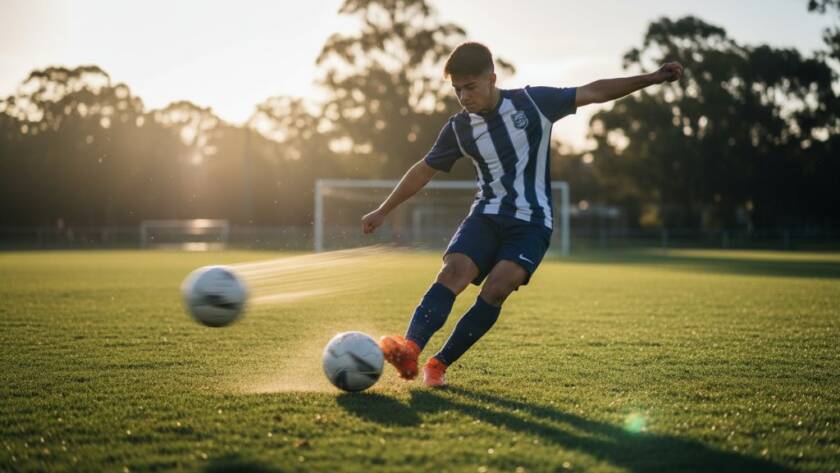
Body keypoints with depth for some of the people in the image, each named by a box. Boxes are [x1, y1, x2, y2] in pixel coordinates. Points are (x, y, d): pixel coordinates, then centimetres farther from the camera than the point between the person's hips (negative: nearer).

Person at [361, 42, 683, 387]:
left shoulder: (532, 102, -5)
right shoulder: (458, 128, 3)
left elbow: (594, 92, 1)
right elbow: (424, 170, 15)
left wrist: (651, 79, -3)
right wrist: (383, 211, 18)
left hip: (531, 223, -2)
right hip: (486, 215, 2)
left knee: (497, 289, -24)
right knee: (453, 272, -25)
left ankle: (439, 364, -17)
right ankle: (409, 349, -42)